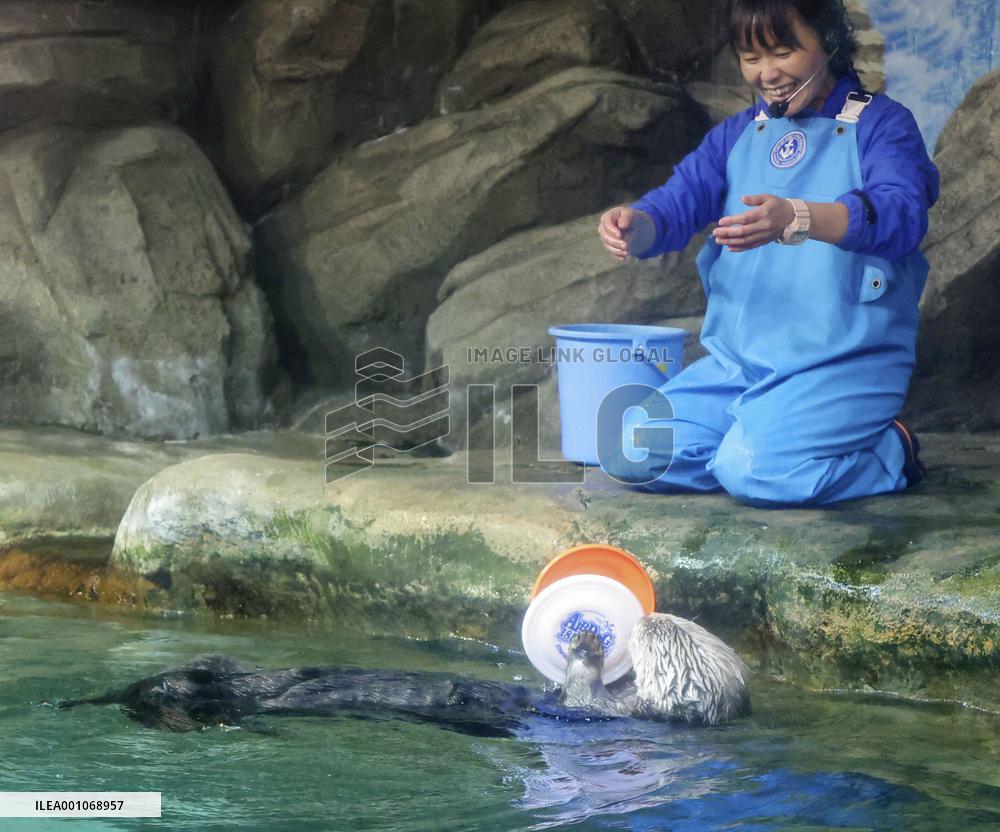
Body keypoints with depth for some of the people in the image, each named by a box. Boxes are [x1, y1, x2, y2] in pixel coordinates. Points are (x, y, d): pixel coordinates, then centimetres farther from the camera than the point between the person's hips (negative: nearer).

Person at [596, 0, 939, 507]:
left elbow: (901, 215, -25)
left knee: (754, 471, -28)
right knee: (632, 455, -10)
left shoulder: (882, 124, -5)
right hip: (735, 362, 6)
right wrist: (635, 224, -24)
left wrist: (795, 219, -44)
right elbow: (679, 202, 3)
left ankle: (891, 454, -2)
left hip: (843, 365, -6)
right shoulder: (736, 135, 14)